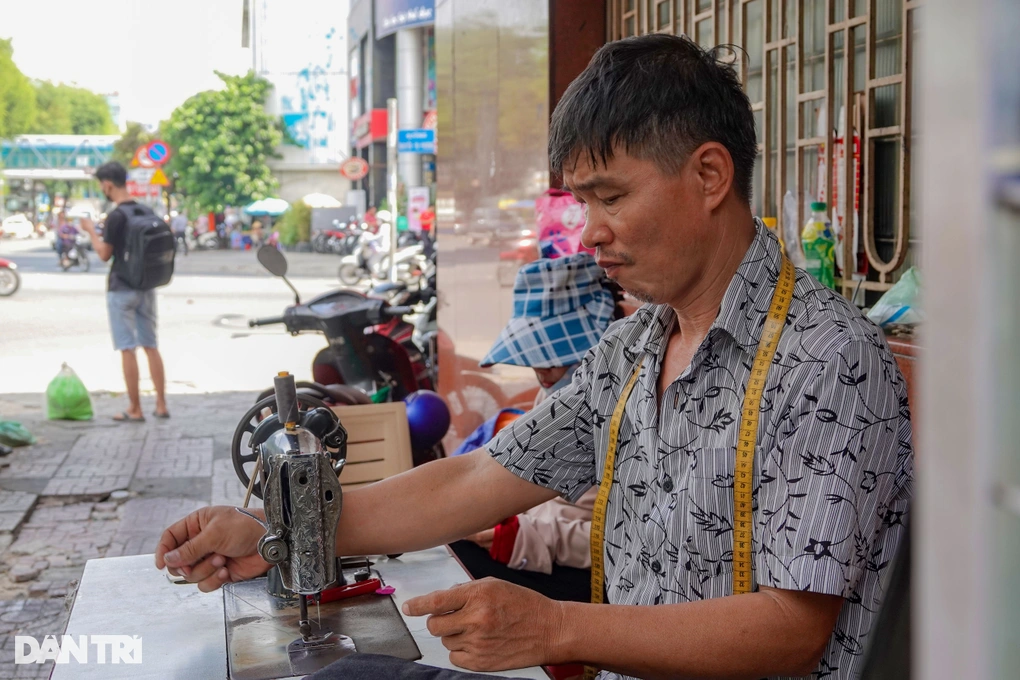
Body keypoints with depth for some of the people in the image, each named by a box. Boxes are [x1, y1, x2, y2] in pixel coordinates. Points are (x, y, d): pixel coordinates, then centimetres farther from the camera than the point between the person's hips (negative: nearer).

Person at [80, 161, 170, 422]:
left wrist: (91, 230, 2)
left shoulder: (116, 216, -16)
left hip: (122, 289, -7)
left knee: (127, 349, -2)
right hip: (146, 287, 7)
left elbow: (104, 254, -11)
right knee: (151, 346, 11)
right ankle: (161, 405, 12)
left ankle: (135, 410, 1)